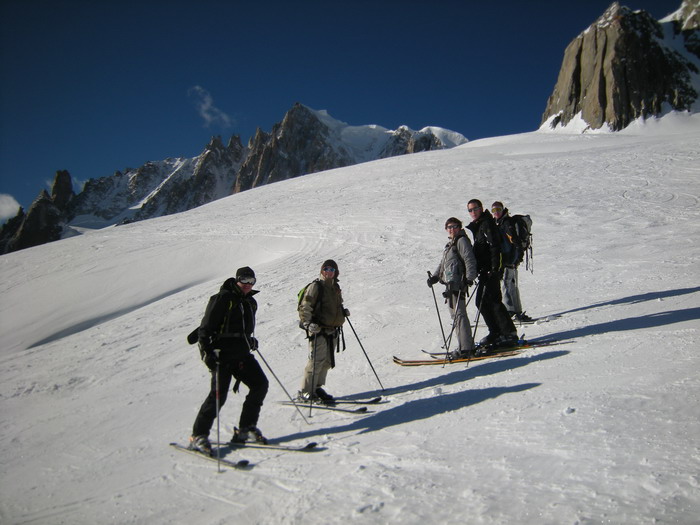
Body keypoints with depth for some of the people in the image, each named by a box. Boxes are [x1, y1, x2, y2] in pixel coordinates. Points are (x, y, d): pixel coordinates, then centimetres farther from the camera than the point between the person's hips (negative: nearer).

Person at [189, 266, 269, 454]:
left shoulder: (251, 302, 16)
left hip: (243, 354, 8)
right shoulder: (223, 298, -8)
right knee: (219, 394, -13)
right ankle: (199, 435, 2)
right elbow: (205, 327, -11)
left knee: (260, 384, 1)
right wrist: (206, 351, -19)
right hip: (223, 354, -8)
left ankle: (246, 429, 13)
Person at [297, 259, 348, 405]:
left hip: (333, 330, 8)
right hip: (319, 330, -8)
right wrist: (307, 323, -24)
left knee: (327, 361, 10)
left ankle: (316, 388, 24)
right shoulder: (315, 286, -8)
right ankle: (305, 393, 0)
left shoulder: (335, 287, 16)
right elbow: (304, 307, -13)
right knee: (316, 361, -9)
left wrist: (343, 312, 15)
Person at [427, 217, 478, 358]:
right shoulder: (450, 244, 23)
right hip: (450, 285, 10)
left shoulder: (462, 241, -5)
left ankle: (466, 348, -9)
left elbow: (469, 260, -15)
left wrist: (469, 278, -23)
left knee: (459, 315, -11)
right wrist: (434, 277, 14)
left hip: (458, 284, -10)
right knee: (455, 315, 12)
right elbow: (442, 264, 26)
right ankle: (464, 346, 20)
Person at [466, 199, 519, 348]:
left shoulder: (487, 223, -10)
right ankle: (496, 333, 16)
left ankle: (510, 333, -2)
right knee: (481, 302, 9)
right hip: (485, 270, 10)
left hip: (492, 270, -10)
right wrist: (477, 270, 22)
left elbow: (494, 246, -18)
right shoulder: (477, 226, 19)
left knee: (493, 301, -9)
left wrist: (494, 268, -24)